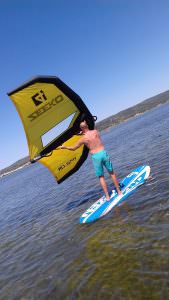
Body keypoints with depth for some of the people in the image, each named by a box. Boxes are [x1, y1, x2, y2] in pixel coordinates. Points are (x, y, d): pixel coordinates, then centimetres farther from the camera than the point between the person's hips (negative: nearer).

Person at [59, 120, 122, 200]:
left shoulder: (83, 138, -5)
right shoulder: (96, 131, 3)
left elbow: (73, 148, 7)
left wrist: (64, 147, 21)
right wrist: (85, 133, 24)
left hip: (96, 157, -3)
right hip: (104, 153, 3)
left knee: (101, 177, 12)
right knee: (111, 172, 16)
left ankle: (107, 196, 14)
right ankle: (119, 191, 25)